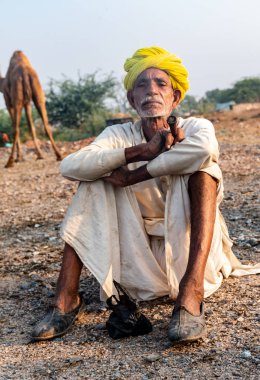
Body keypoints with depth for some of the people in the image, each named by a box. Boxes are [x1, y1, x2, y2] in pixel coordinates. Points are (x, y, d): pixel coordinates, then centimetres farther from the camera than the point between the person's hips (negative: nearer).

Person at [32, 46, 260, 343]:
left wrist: (133, 175, -30)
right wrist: (139, 151, -33)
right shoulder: (119, 135, -4)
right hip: (141, 253, 2)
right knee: (94, 181, -13)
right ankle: (66, 299, -16)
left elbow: (206, 148, -37)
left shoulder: (195, 128, -9)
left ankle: (191, 293, -36)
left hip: (188, 249, -2)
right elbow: (69, 166, -23)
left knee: (201, 168, -24)